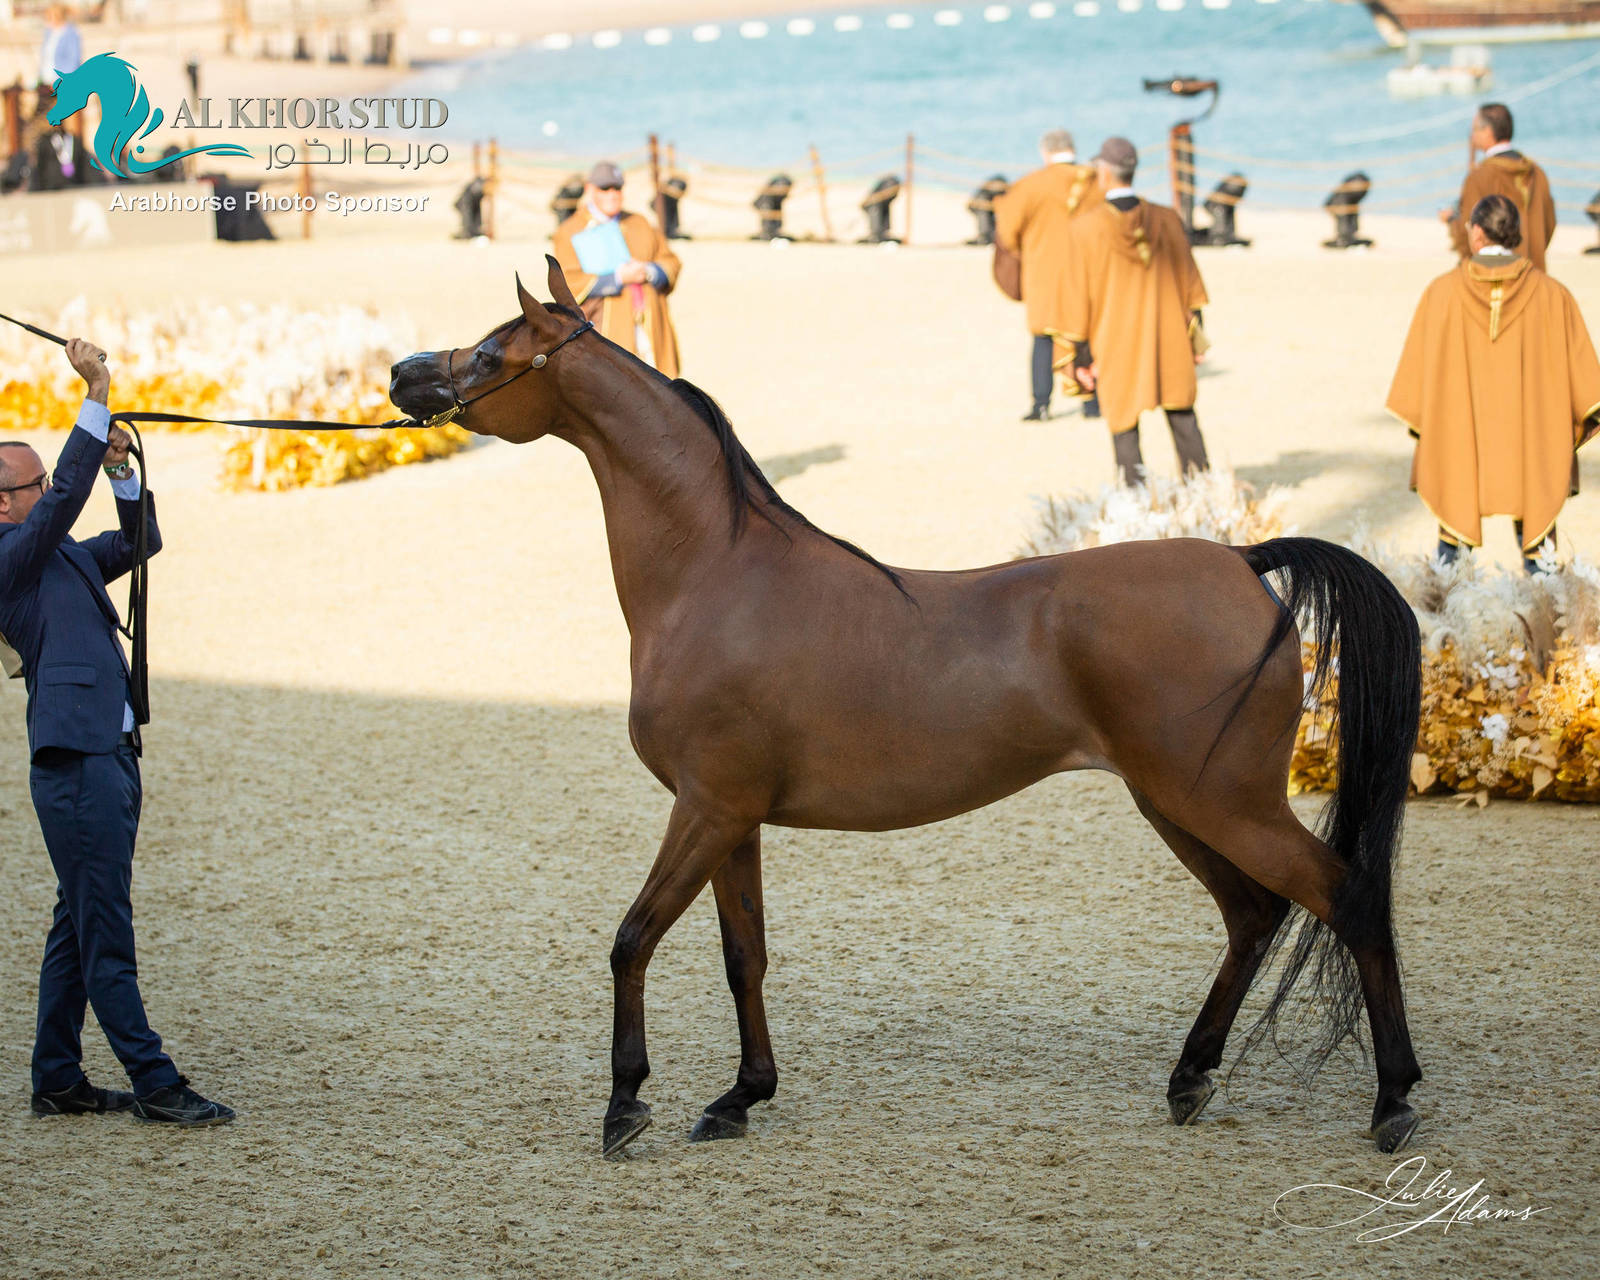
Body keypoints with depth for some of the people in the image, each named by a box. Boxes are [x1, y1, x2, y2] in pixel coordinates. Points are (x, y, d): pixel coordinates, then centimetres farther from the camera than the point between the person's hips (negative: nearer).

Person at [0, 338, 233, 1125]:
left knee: (79, 926, 13)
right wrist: (97, 400, -21)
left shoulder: (65, 556, 18)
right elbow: (66, 497, -21)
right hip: (75, 762, -10)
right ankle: (153, 1085, -6)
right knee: (104, 932, -6)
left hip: (109, 756, 10)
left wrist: (119, 471, 9)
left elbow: (138, 540, 26)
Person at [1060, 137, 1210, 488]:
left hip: (1115, 345, -3)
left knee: (1124, 424, 6)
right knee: (1182, 418, 12)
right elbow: (1189, 279, 4)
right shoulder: (1166, 220, -3)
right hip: (1169, 339, 3)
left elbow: (1079, 293, -7)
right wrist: (1194, 327, 14)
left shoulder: (1085, 228, -12)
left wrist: (1080, 352, -1)